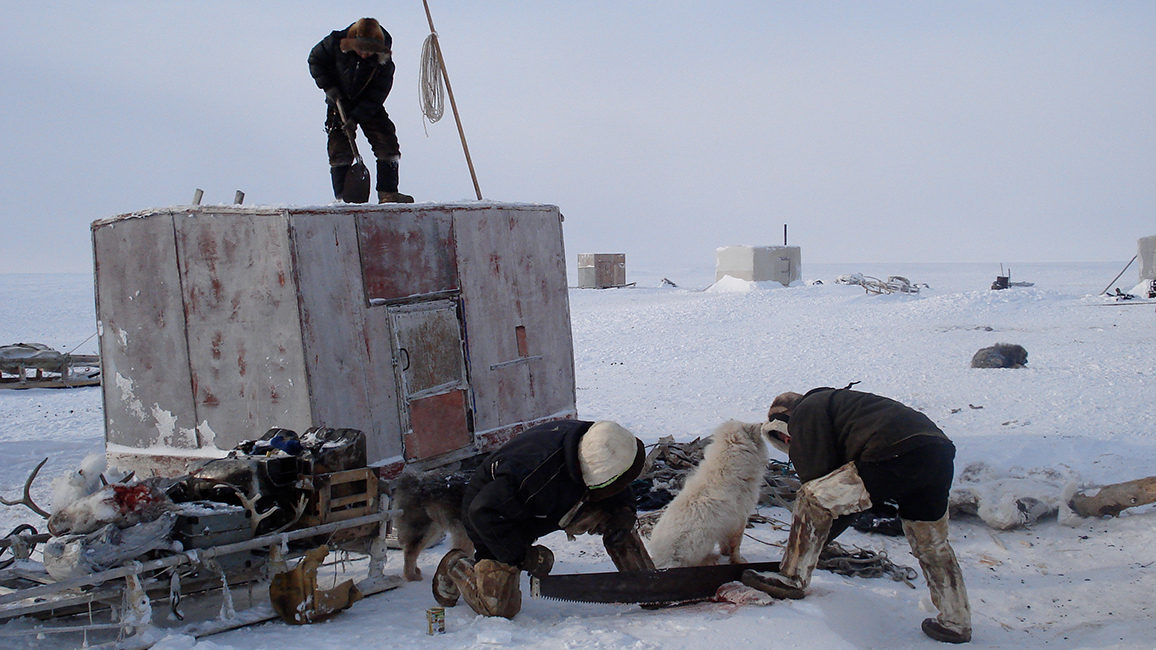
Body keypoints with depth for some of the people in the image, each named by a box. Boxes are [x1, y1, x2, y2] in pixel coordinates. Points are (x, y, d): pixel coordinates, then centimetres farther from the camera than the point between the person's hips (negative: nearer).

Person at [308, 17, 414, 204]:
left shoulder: (384, 59, -21)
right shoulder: (336, 44, -21)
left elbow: (377, 94, -18)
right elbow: (315, 61, -4)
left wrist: (355, 118, -25)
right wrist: (329, 87, -15)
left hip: (370, 106, 1)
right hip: (340, 104, -1)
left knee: (388, 144, -9)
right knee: (340, 151, -7)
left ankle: (388, 193, -5)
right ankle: (342, 197, -1)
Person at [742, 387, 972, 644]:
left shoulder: (805, 412, 10)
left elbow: (816, 475, 0)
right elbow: (848, 494, 35)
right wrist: (816, 541, 33)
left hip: (900, 454, -10)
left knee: (812, 498, -3)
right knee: (931, 546, 24)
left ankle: (792, 579, 3)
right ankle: (955, 623, 35)